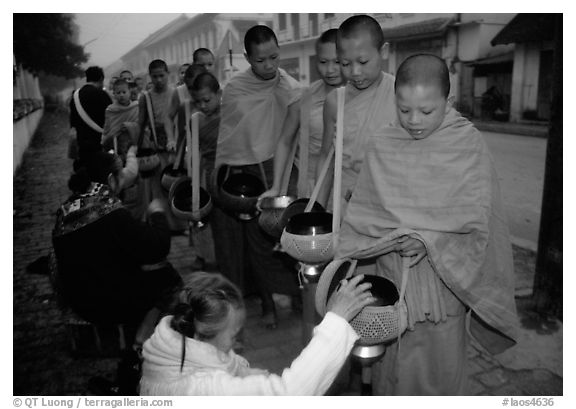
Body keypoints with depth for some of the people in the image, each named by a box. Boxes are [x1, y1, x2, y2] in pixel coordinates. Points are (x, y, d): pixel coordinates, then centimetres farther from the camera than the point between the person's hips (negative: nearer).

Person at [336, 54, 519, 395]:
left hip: (445, 274, -2)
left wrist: (429, 239, -22)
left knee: (441, 363, 12)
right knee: (392, 364, 15)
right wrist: (392, 235, -17)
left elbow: (475, 217, -10)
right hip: (392, 274, 2)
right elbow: (363, 210, 0)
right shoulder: (382, 145, -1)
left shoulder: (469, 143, -8)